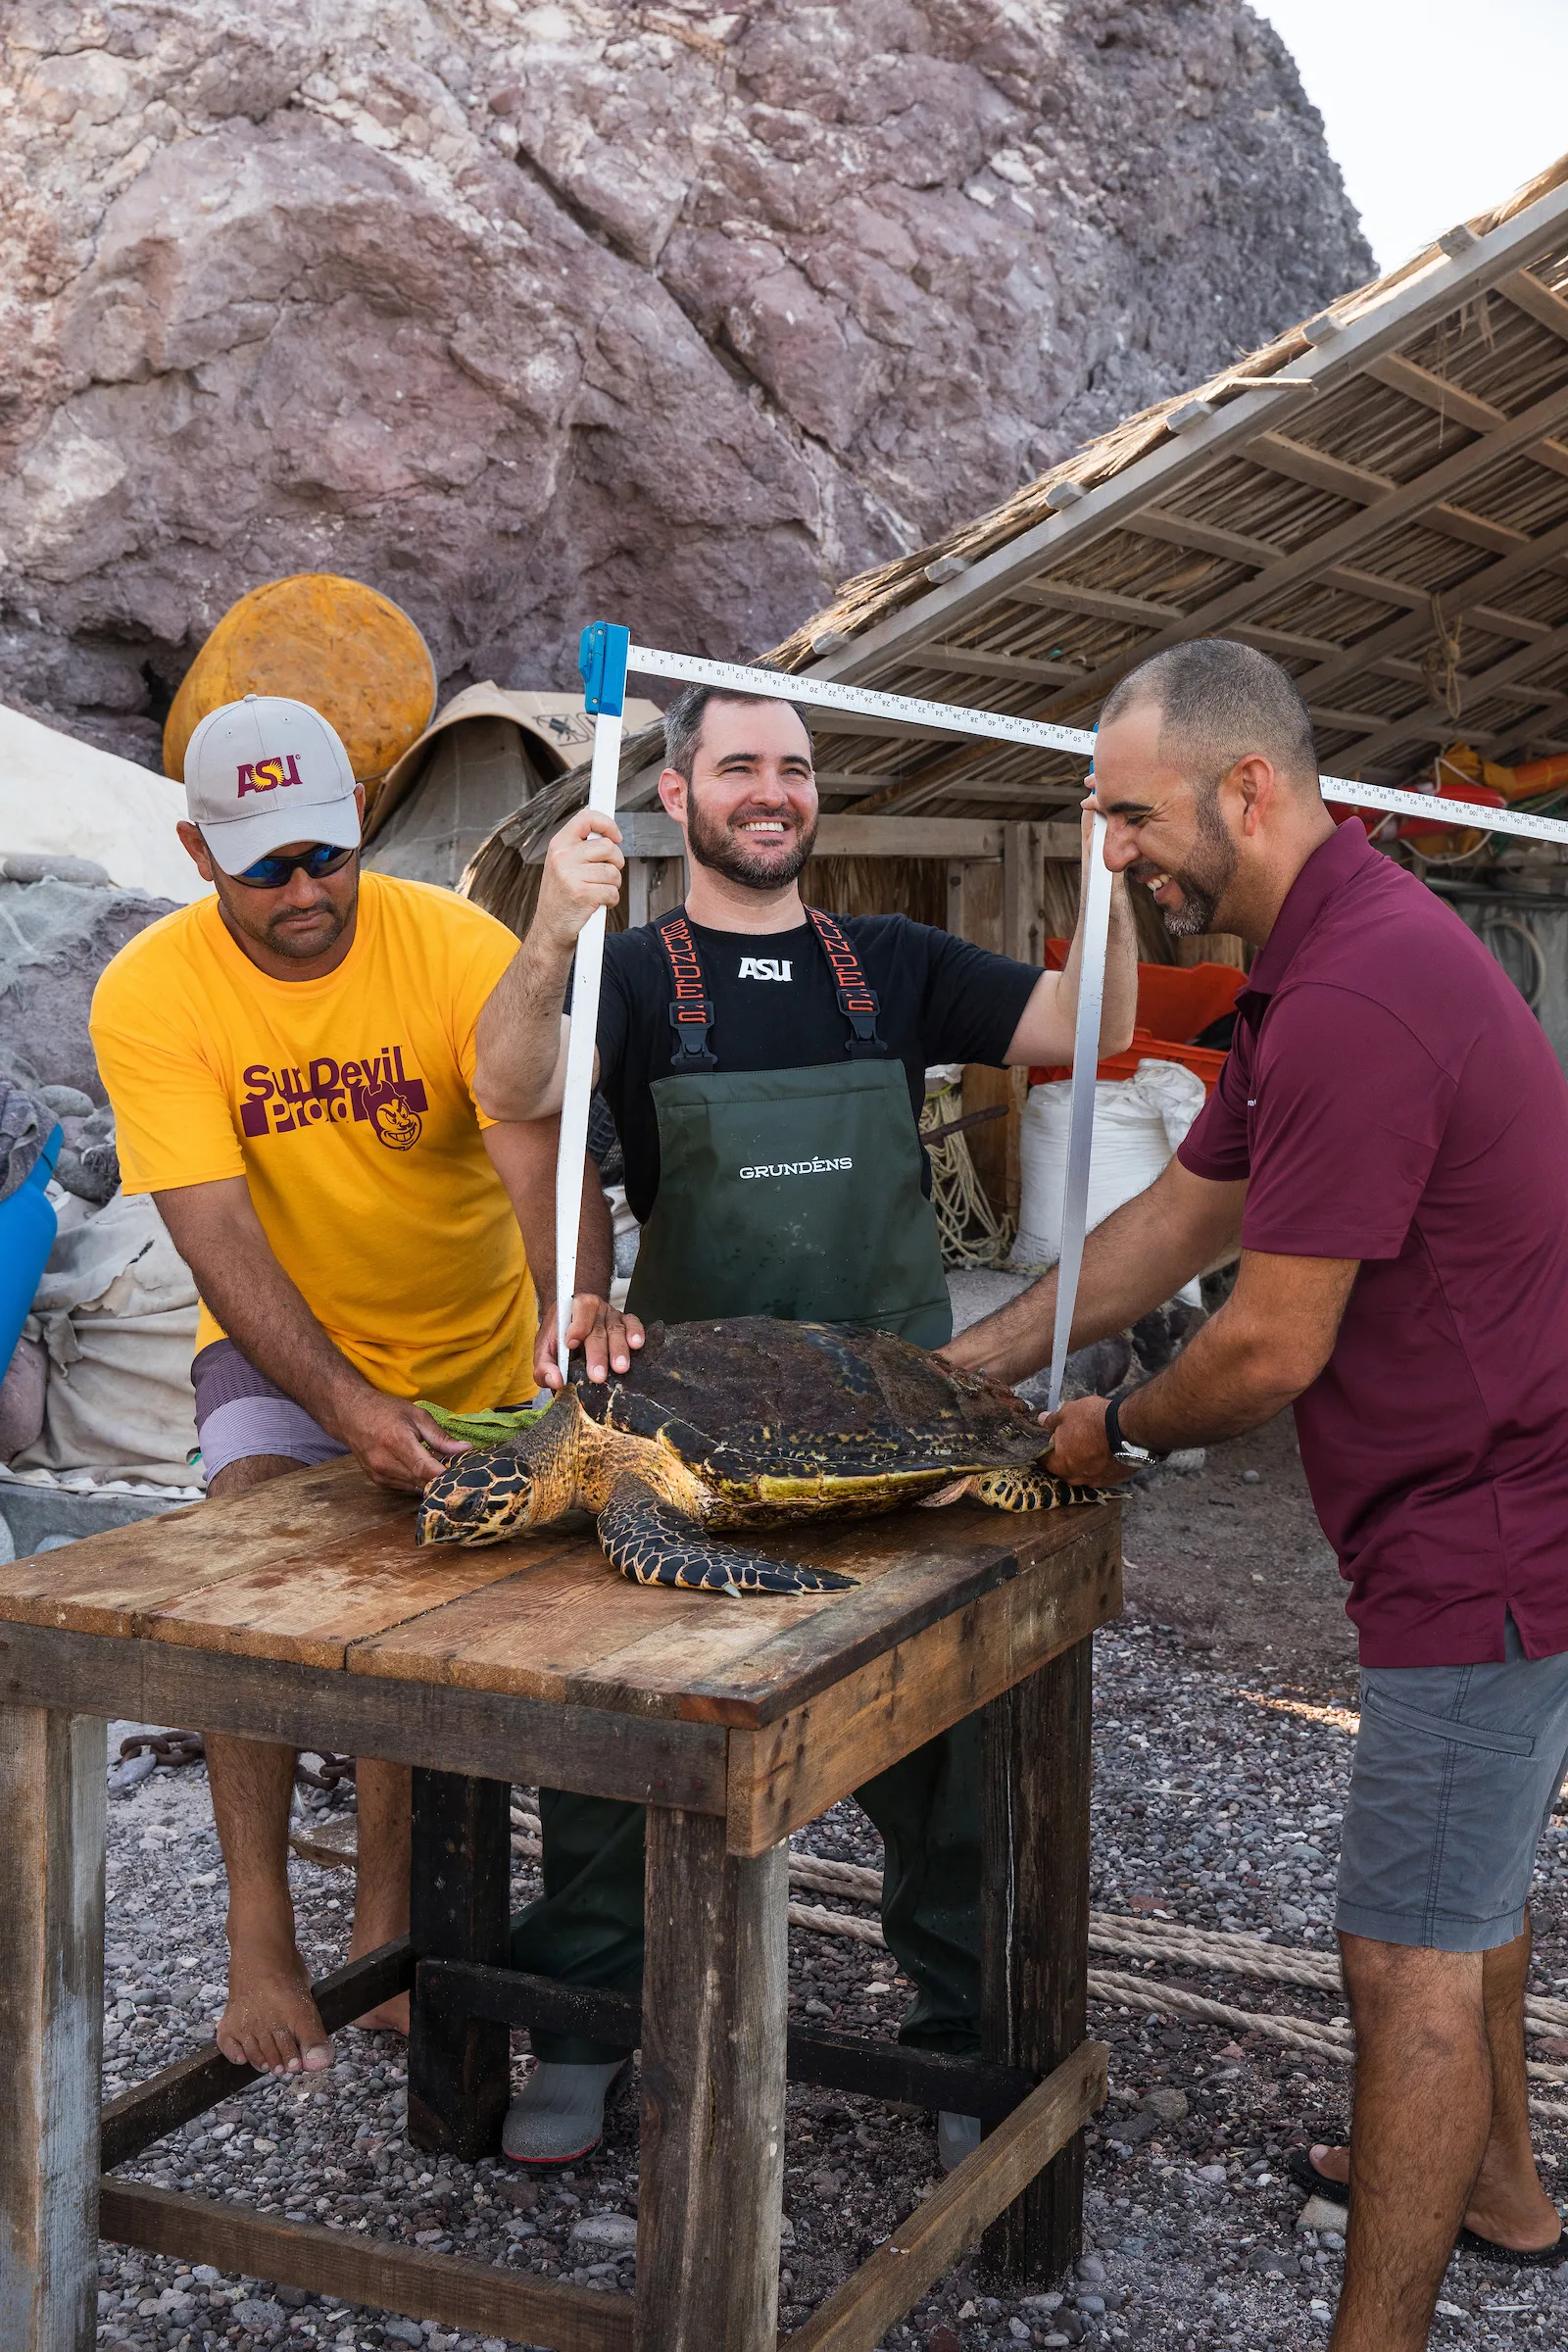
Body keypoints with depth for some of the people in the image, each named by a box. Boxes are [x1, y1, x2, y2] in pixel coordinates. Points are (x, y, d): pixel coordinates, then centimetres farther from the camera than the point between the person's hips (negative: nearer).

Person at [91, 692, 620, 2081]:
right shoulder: (151, 994, -20)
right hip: (280, 1346, 0)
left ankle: (387, 1926, 25)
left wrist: (575, 1299, -53)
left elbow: (538, 1147, -32)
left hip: (470, 1342, 1)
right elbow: (217, 1233, -27)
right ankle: (260, 1932, -9)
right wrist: (343, 1406, -39)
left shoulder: (456, 946, -21)